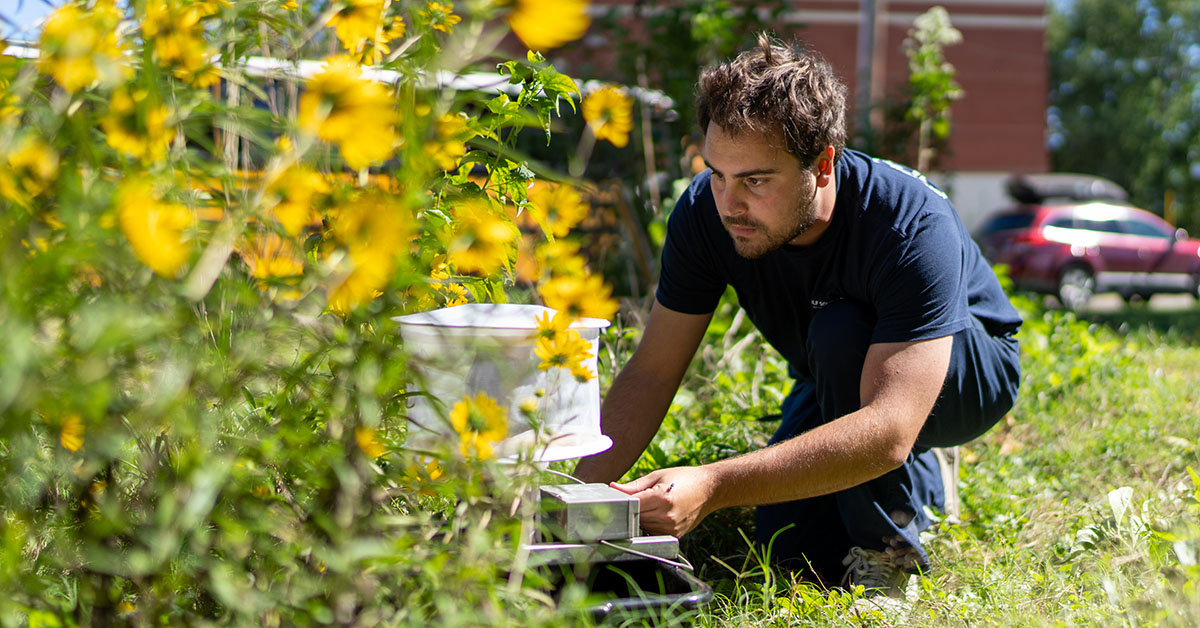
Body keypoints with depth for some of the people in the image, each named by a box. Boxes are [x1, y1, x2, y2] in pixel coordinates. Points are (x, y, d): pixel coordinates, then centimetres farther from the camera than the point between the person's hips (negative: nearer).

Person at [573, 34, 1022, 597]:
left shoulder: (912, 225, -39)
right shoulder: (705, 212, -24)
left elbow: (888, 430, -48)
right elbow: (652, 372, -18)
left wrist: (712, 486, -57)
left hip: (967, 368, -5)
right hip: (837, 387, 5)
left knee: (839, 332, -35)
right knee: (794, 554, -13)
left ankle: (889, 553, -15)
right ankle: (917, 479, 18)